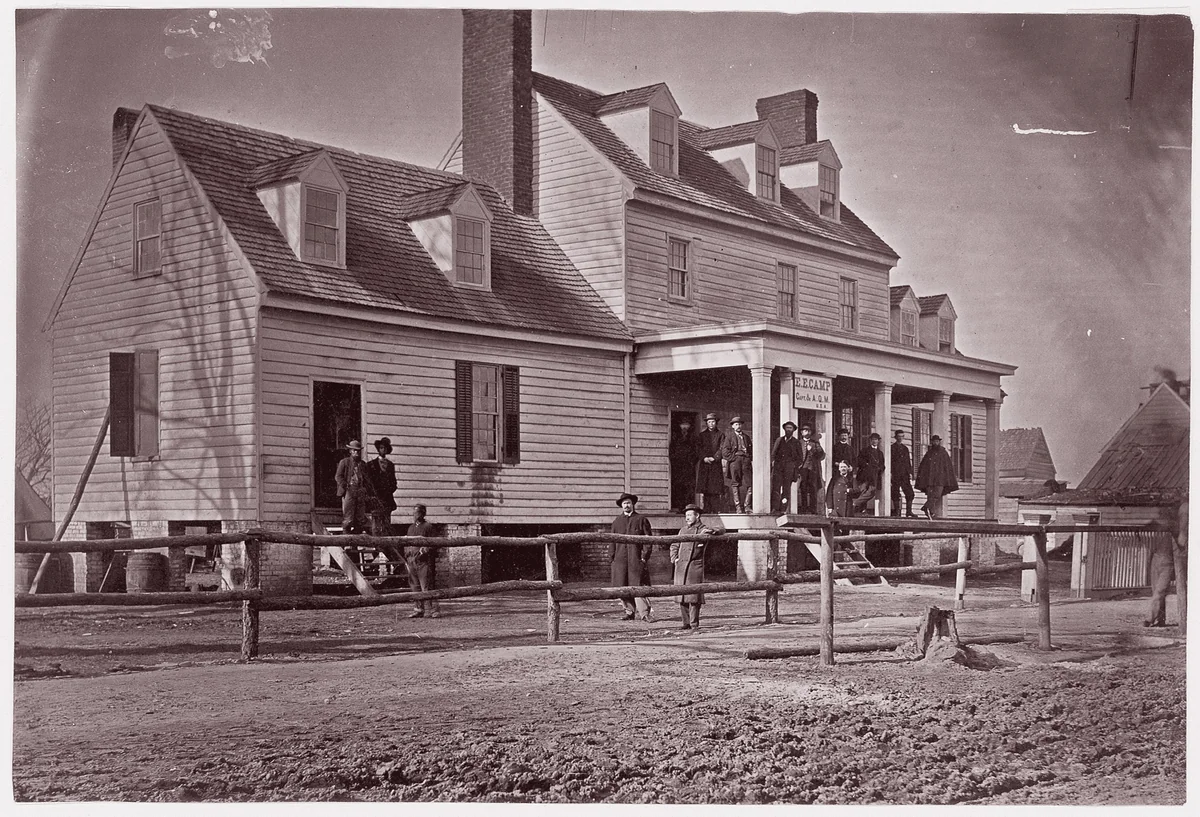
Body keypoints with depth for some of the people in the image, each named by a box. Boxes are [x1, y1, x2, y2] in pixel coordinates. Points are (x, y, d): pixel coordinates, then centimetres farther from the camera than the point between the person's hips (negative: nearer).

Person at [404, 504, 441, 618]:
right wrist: (406, 555, 13)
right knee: (414, 587, 8)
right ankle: (418, 609, 15)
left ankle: (433, 610, -8)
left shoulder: (429, 527, -1)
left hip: (424, 561, -7)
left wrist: (425, 549, -18)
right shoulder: (411, 528, 20)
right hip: (411, 561, 7)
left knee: (427, 587, -10)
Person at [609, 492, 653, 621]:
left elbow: (648, 539, 2)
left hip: (636, 558, -4)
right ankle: (629, 611, 12)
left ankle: (644, 613, -8)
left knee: (638, 586, -8)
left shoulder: (641, 520, 6)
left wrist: (644, 556, -7)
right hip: (620, 559, 4)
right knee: (622, 586, 2)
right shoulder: (617, 522, 15)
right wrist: (611, 557, 6)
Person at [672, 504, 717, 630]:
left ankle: (694, 623, -2)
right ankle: (686, 623, 11)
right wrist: (674, 558, 9)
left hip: (695, 566, -5)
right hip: (681, 566, 5)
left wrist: (710, 531, -32)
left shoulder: (703, 529, 2)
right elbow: (674, 545, 27)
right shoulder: (683, 530, 18)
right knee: (681, 596, 4)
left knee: (693, 596, -7)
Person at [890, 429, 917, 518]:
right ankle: (896, 511, 1)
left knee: (909, 493, -3)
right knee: (895, 493, -4)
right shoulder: (892, 448, 3)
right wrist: (890, 473, -11)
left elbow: (908, 461, 21)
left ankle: (909, 511, -1)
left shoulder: (905, 448, 19)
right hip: (895, 474, -5)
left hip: (905, 474, 5)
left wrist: (910, 472, 11)